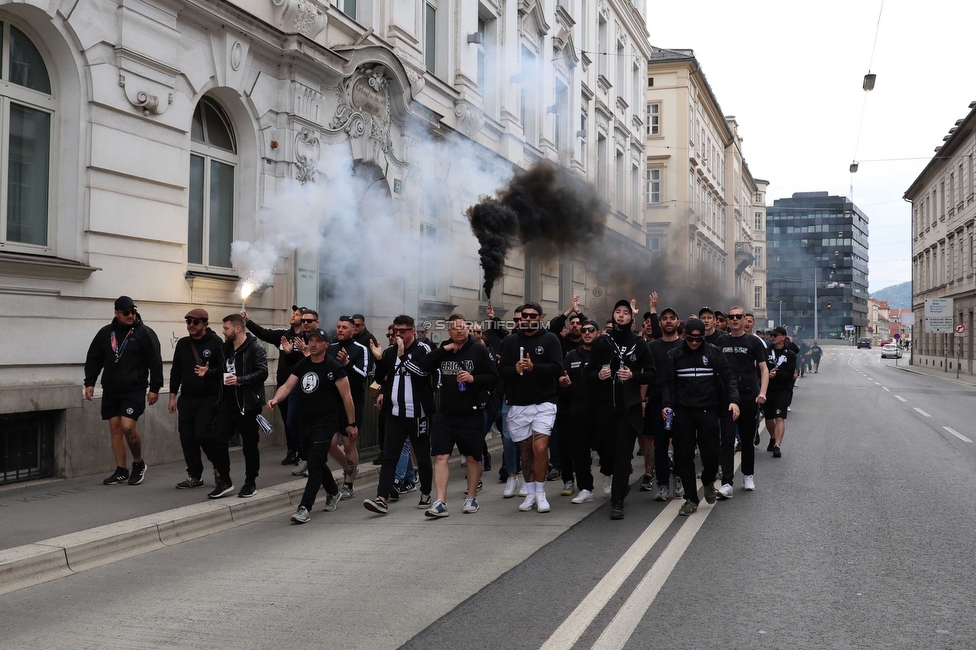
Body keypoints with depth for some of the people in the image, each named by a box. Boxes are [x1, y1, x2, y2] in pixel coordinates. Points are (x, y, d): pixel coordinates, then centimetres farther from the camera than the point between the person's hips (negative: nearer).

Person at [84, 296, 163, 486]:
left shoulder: (144, 333, -5)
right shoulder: (105, 333, 7)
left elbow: (155, 362, -6)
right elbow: (93, 359, 13)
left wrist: (155, 388, -8)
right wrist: (89, 383, 5)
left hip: (135, 390, -5)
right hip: (111, 390, 5)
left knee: (128, 427, -14)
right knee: (115, 428, 6)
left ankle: (139, 463, 10)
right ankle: (121, 471, 15)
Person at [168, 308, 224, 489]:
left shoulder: (216, 342, -6)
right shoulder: (182, 344, 10)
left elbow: (224, 369, -10)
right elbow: (176, 371, 14)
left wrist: (209, 372, -28)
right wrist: (172, 396, 10)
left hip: (208, 398, -6)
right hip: (186, 398, 6)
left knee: (203, 435, -12)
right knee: (187, 438, 3)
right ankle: (194, 476, 15)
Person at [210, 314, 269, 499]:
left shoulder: (255, 348, -11)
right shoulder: (226, 348, 13)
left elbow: (262, 372, -21)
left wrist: (240, 380, -29)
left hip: (247, 404, -7)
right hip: (226, 403, 7)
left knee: (249, 445, 4)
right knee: (217, 441, 1)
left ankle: (250, 483, 17)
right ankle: (225, 481, 12)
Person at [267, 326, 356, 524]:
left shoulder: (334, 368, -10)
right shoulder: (301, 365, 8)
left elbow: (347, 397, -7)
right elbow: (288, 386, 1)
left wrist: (351, 423, -6)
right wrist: (276, 399, -20)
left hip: (325, 424, -7)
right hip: (306, 422, 7)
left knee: (315, 465, -11)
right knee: (318, 462, 20)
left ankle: (305, 508, -11)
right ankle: (333, 493, 42)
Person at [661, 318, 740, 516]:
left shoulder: (714, 353, 2)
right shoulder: (675, 355, 5)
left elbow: (728, 378, 0)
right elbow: (667, 382, 6)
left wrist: (733, 400, -14)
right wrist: (666, 404, -8)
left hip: (708, 411, -1)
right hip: (682, 412, 1)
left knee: (711, 454, -3)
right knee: (684, 456, 2)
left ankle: (708, 481, 31)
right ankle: (691, 499, 14)